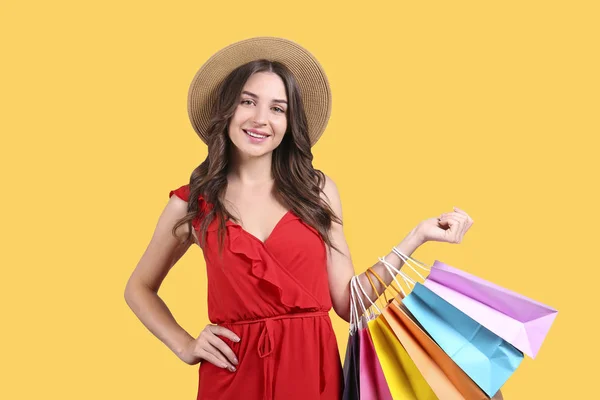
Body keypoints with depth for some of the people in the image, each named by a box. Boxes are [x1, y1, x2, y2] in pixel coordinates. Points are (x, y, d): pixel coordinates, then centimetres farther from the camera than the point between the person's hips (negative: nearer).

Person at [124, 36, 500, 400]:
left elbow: (347, 302, -2)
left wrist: (417, 237, -6)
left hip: (314, 368, 1)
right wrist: (184, 345, 0)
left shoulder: (318, 190, 1)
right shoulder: (192, 203, -2)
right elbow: (140, 288, 13)